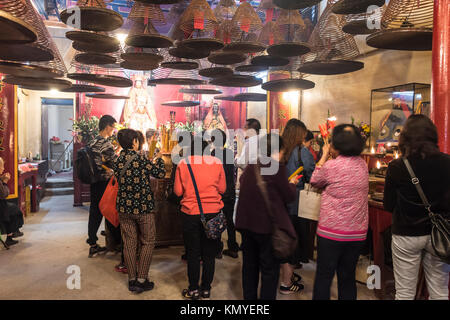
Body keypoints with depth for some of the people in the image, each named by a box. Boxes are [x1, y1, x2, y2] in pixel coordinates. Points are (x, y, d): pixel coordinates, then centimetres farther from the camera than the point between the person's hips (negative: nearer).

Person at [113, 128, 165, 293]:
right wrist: (159, 160, 12)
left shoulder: (118, 161, 2)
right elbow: (160, 173, -9)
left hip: (124, 207, 5)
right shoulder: (141, 159, -15)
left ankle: (132, 280, 21)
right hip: (143, 207, -5)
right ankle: (142, 280, 11)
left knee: (129, 243, 12)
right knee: (147, 242, 9)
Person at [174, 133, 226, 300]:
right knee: (209, 253, 14)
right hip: (212, 212, 1)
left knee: (193, 253, 12)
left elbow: (178, 191, -2)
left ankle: (193, 290, 21)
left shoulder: (183, 163, -5)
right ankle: (206, 289, 24)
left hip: (190, 213, -1)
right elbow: (222, 189, 3)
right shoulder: (217, 162, -2)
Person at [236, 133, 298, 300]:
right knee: (269, 269, 9)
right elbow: (289, 196, -9)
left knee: (249, 265, 20)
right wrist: (292, 184, 12)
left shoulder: (250, 167, 3)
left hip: (246, 223, 6)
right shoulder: (277, 168, -14)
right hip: (267, 224, -6)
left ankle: (249, 296, 35)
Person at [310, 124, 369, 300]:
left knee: (323, 276, 8)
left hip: (331, 232, -5)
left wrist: (324, 155, 7)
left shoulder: (332, 166, -15)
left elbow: (314, 181, 2)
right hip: (357, 232, 6)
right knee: (348, 277, 17)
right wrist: (331, 157, 12)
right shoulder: (362, 164, 3)